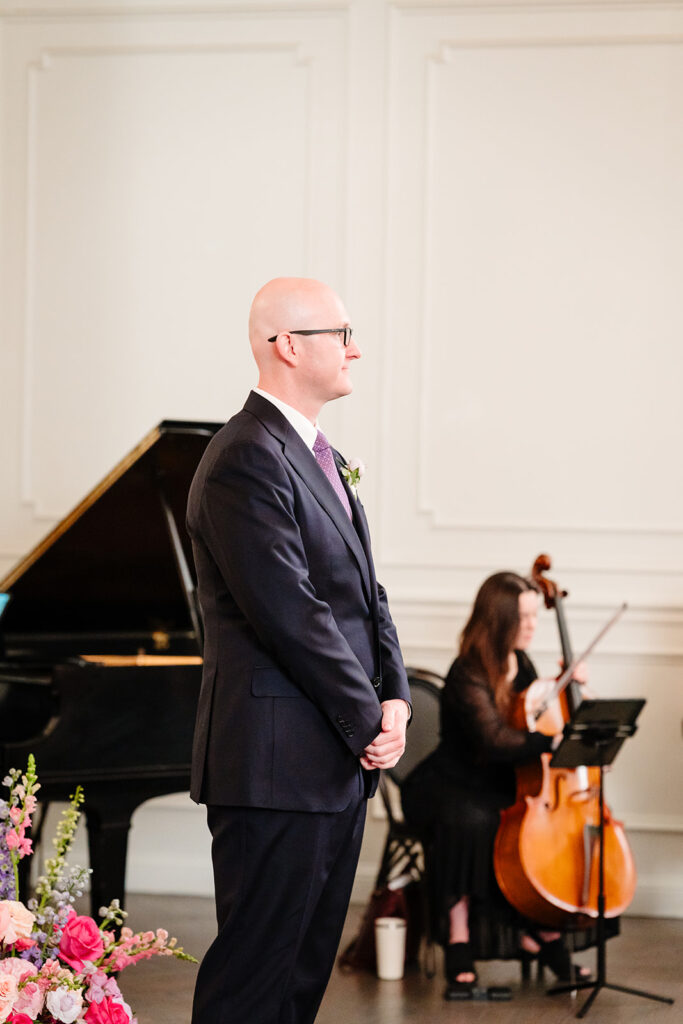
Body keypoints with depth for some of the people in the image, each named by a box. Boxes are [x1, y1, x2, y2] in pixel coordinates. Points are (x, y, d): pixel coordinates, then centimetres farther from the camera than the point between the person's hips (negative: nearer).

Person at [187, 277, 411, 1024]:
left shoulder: (322, 458, 17)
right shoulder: (247, 460, -16)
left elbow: (364, 591, 16)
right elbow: (291, 615, -21)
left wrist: (394, 697, 1)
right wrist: (369, 721, -13)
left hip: (341, 763, 10)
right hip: (278, 765, -10)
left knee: (308, 963, 14)